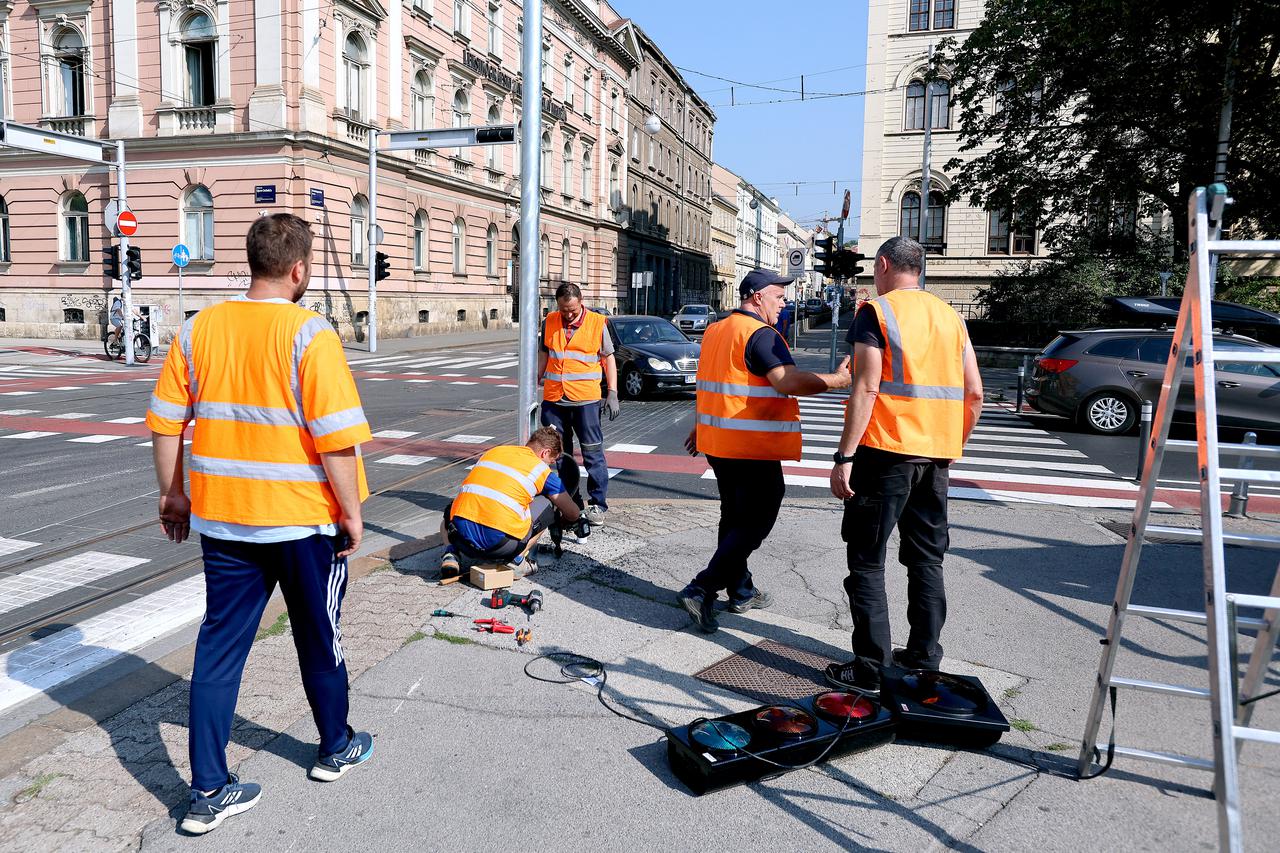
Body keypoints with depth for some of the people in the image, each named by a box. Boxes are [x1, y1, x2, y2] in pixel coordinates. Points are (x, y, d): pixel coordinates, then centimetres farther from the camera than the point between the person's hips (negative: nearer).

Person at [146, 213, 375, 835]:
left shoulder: (197, 330, 0)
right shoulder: (309, 335, -16)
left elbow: (164, 423, 5)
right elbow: (336, 439, -19)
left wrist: (172, 495, 17)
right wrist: (351, 512, -8)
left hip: (222, 517, 4)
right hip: (303, 518, -4)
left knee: (219, 645, 12)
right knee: (319, 638, 16)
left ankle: (208, 791, 16)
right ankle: (336, 748, 36)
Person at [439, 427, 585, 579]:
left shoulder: (493, 452, 22)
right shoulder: (543, 470, 9)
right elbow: (573, 515, 18)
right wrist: (562, 517, 42)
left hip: (461, 538, 4)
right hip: (501, 547, -4)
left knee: (450, 511, 40)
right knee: (548, 503, 17)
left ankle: (451, 552, 12)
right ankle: (517, 560, 8)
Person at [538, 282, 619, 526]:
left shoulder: (597, 323, -2)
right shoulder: (550, 322, 7)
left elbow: (608, 358, 4)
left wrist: (612, 392, -2)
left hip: (586, 399, -3)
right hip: (553, 399, 4)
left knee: (593, 454, 0)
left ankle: (598, 504, 8)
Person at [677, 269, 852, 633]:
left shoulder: (715, 331, 14)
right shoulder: (761, 334, -15)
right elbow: (788, 382, -27)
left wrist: (700, 426, 32)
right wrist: (837, 380, -17)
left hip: (717, 439, 10)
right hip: (753, 446, -10)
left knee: (735, 516, 18)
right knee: (754, 523, -3)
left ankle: (740, 592, 27)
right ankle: (702, 589, -8)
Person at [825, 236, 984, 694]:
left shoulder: (877, 311, -5)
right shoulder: (950, 316, 14)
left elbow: (866, 388, -15)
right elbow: (974, 393, 11)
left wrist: (844, 456, -14)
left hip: (886, 449, -6)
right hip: (935, 454, 7)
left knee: (867, 560, 1)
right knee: (927, 558, 15)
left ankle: (870, 667, 3)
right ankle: (924, 657, 23)